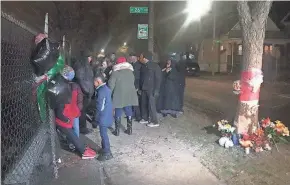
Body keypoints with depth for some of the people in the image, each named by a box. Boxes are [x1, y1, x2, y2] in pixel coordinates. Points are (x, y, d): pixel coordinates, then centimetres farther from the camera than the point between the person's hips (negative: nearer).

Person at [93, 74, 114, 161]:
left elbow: (100, 107, -20)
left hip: (103, 117, -10)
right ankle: (105, 149, 32)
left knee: (103, 134, 0)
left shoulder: (101, 91, -21)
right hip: (107, 116, 10)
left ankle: (107, 153, 9)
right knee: (104, 133, 20)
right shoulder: (106, 88, 9)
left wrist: (96, 119, -11)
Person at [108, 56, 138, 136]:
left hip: (119, 96, -4)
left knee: (118, 113, 5)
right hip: (129, 95, 4)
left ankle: (117, 130, 10)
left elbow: (111, 85, -9)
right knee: (129, 112, 12)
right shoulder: (130, 71, 7)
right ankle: (129, 129, 17)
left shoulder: (115, 72, -7)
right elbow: (132, 82, 11)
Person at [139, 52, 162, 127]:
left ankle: (155, 122, 2)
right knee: (143, 104, 9)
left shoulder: (155, 66, -8)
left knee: (151, 105, -7)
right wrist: (140, 88, 8)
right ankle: (145, 118, 25)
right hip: (144, 89, 6)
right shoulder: (143, 66, 9)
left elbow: (158, 78, -11)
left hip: (152, 89, -6)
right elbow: (141, 78, 13)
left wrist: (156, 90, -17)